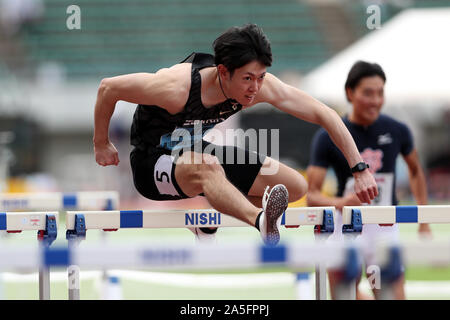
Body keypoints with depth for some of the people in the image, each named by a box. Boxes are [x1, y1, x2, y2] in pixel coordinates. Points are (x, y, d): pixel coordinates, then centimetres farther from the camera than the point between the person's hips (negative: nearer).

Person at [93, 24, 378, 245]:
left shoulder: (261, 85, -19)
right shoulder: (178, 87, -33)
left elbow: (324, 114, -14)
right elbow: (108, 88, -21)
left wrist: (360, 170, -19)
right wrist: (101, 144, -7)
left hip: (197, 149, 7)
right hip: (153, 162, -6)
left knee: (296, 187, -4)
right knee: (207, 167, -43)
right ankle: (261, 221, -70)